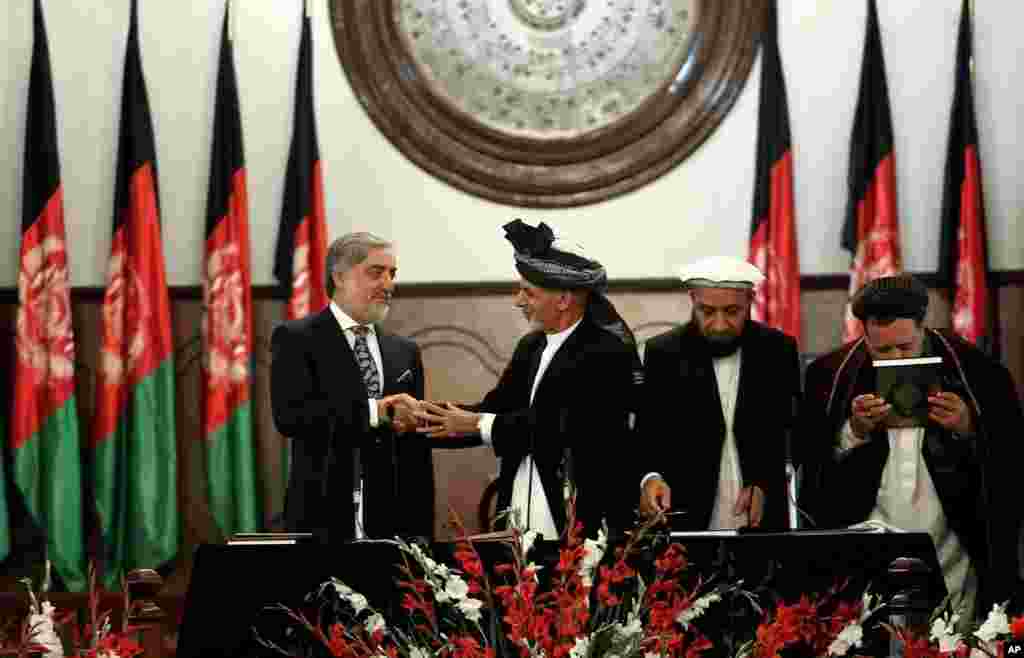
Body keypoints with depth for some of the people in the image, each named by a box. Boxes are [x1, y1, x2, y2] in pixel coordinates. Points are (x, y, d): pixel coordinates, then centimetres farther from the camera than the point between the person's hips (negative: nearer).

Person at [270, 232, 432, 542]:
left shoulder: (405, 352, 15)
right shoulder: (295, 339, 0)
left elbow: (417, 455, 14)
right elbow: (289, 415, -16)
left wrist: (422, 535, 7)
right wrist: (375, 412, -19)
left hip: (393, 525, 4)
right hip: (324, 524, -4)